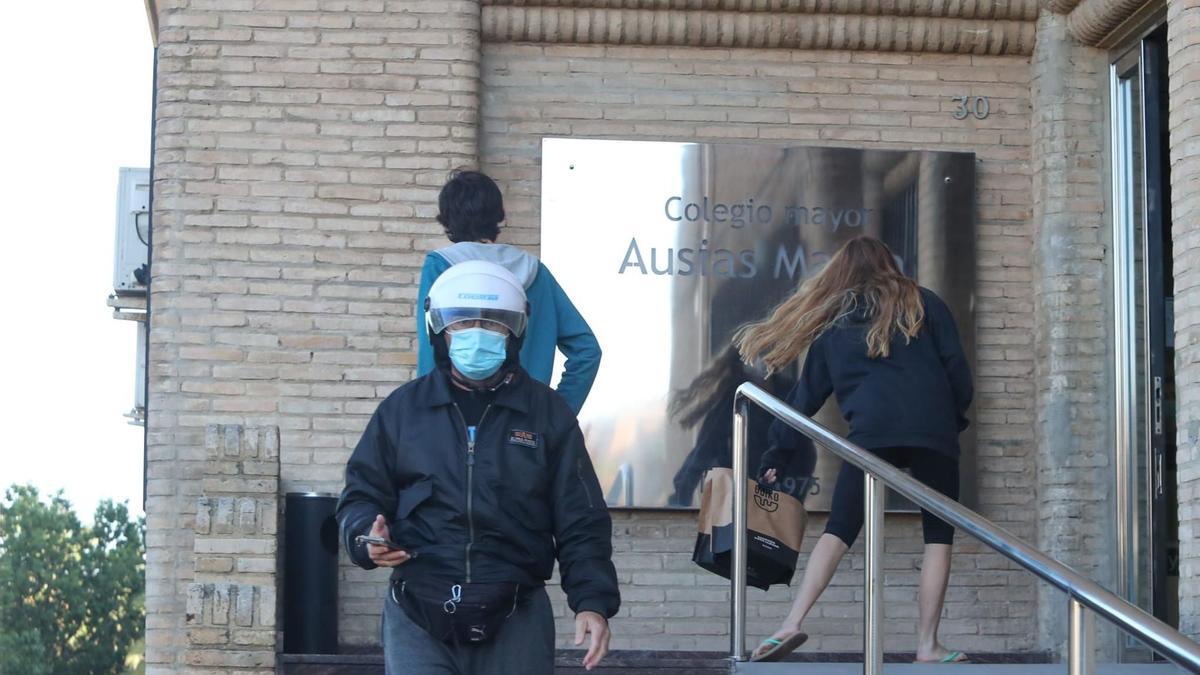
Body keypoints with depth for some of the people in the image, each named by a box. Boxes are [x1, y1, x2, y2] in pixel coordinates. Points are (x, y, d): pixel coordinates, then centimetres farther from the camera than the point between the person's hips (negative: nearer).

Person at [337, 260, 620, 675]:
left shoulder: (547, 415, 7)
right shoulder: (401, 410, 8)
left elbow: (581, 523, 5)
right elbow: (361, 495, 13)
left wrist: (593, 602, -6)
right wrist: (368, 536, -9)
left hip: (516, 623, 0)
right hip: (418, 620, 0)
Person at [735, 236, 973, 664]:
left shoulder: (832, 323, 20)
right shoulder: (924, 304, 16)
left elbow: (807, 396, 21)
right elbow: (957, 367, 8)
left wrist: (775, 458, 25)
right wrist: (956, 418, 23)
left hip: (871, 431, 1)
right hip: (933, 431, -1)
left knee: (839, 530, 3)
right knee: (939, 534, 7)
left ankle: (793, 623, -13)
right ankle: (928, 645, 0)